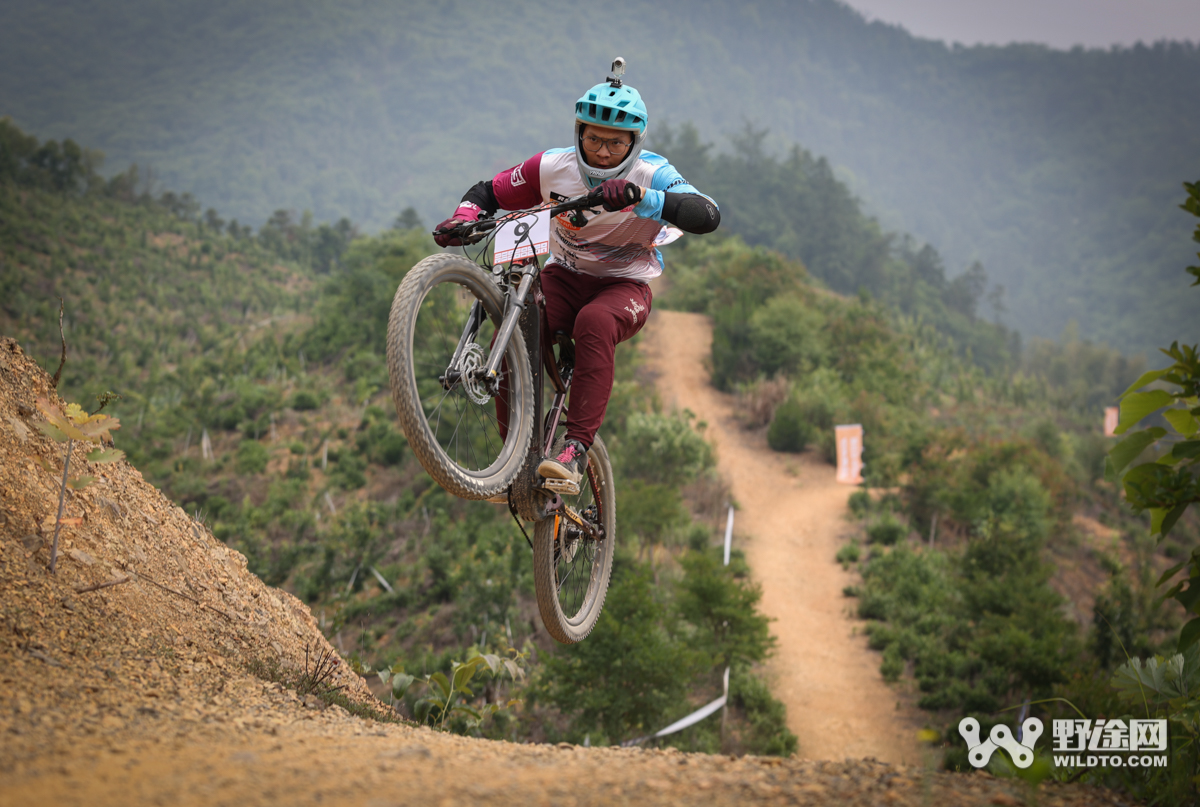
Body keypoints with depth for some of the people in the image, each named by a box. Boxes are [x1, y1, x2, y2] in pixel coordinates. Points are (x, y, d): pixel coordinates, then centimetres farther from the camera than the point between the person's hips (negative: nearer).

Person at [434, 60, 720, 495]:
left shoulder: (651, 174, -15)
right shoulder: (553, 166, -7)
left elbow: (708, 215, -33)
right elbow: (489, 193, 4)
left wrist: (640, 197, -48)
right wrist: (462, 219, -20)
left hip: (624, 286, -3)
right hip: (566, 275, 3)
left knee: (594, 322, -39)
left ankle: (578, 446, -39)